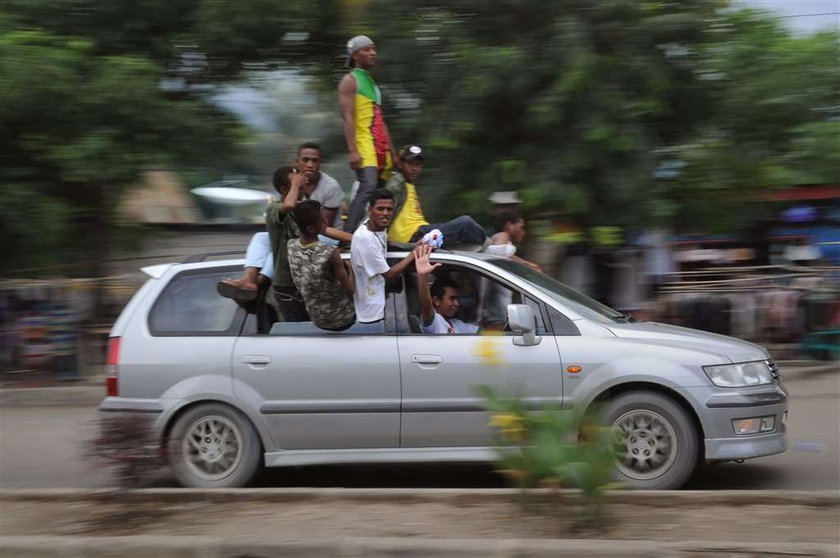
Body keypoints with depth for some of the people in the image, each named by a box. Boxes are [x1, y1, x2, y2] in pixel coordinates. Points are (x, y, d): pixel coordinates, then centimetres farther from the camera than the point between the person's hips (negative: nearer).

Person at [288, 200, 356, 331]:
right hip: (341, 321, -5)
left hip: (316, 319, 5)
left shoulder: (291, 246, -14)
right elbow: (350, 290, -22)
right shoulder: (331, 254, -34)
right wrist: (351, 270, -4)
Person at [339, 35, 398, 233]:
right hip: (364, 145, -9)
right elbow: (347, 118, -12)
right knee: (368, 187, -25)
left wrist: (392, 152, 21)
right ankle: (347, 237, -31)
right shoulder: (350, 81, -1)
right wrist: (353, 150, -22)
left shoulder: (372, 83, 25)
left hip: (381, 148, 9)